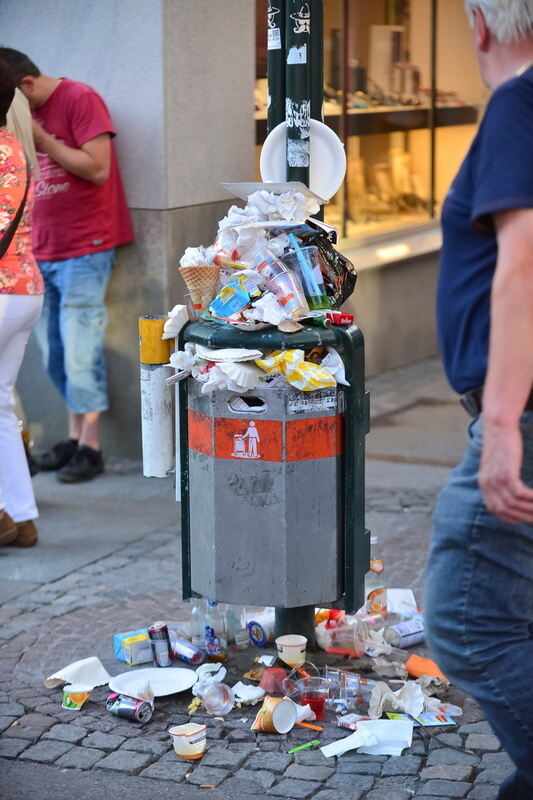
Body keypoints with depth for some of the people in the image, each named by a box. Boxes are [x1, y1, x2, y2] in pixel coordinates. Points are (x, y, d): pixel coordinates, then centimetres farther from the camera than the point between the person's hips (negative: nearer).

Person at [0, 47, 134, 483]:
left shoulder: (80, 99, -9)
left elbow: (98, 169, -17)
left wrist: (43, 140, -15)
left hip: (83, 250, -7)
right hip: (42, 251, 7)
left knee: (79, 350, -6)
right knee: (54, 352, 7)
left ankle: (90, 446, 2)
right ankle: (74, 435, 18)